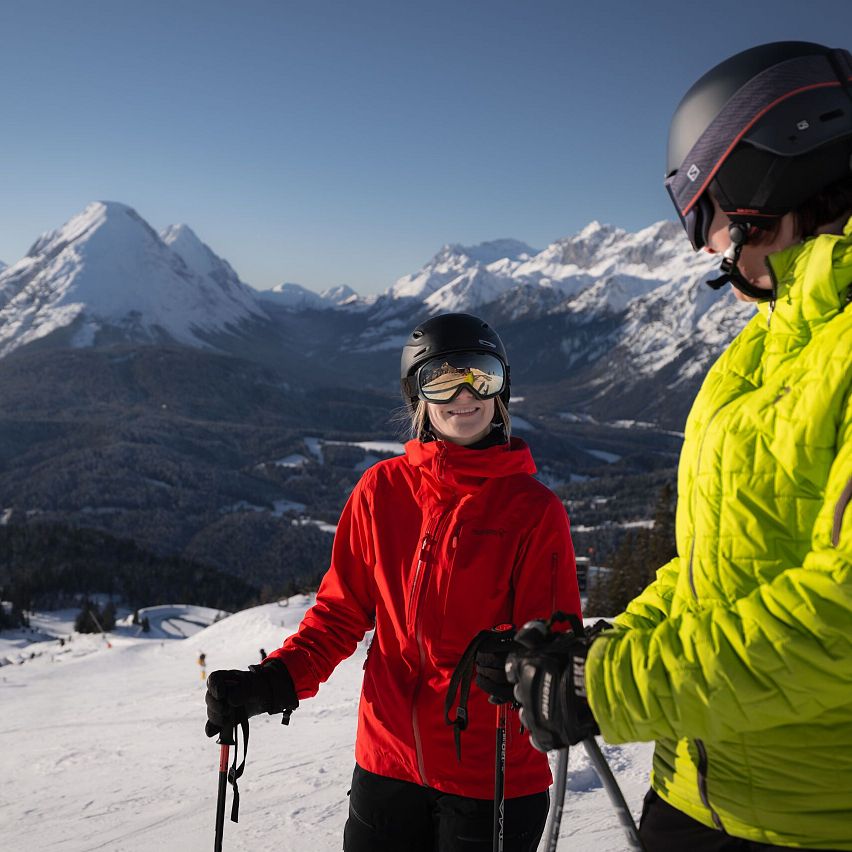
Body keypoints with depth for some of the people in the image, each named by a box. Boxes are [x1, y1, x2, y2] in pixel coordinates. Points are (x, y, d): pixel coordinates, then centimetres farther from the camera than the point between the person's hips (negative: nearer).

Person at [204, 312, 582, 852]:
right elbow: (342, 610, 6)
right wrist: (275, 680, -7)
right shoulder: (382, 490, -1)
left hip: (491, 779, -2)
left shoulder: (535, 509, -8)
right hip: (387, 762, 3)